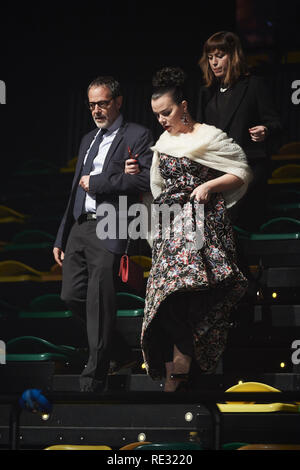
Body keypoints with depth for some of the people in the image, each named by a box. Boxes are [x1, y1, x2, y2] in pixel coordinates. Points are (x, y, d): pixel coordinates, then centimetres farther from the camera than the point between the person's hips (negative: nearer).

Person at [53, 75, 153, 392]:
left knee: (99, 304, -6)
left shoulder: (137, 136, 1)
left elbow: (146, 179, -15)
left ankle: (93, 380, -1)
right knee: (71, 295, 2)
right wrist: (61, 238, 20)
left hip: (109, 228, -7)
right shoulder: (88, 140, 23)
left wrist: (96, 183, -9)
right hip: (79, 227, 7)